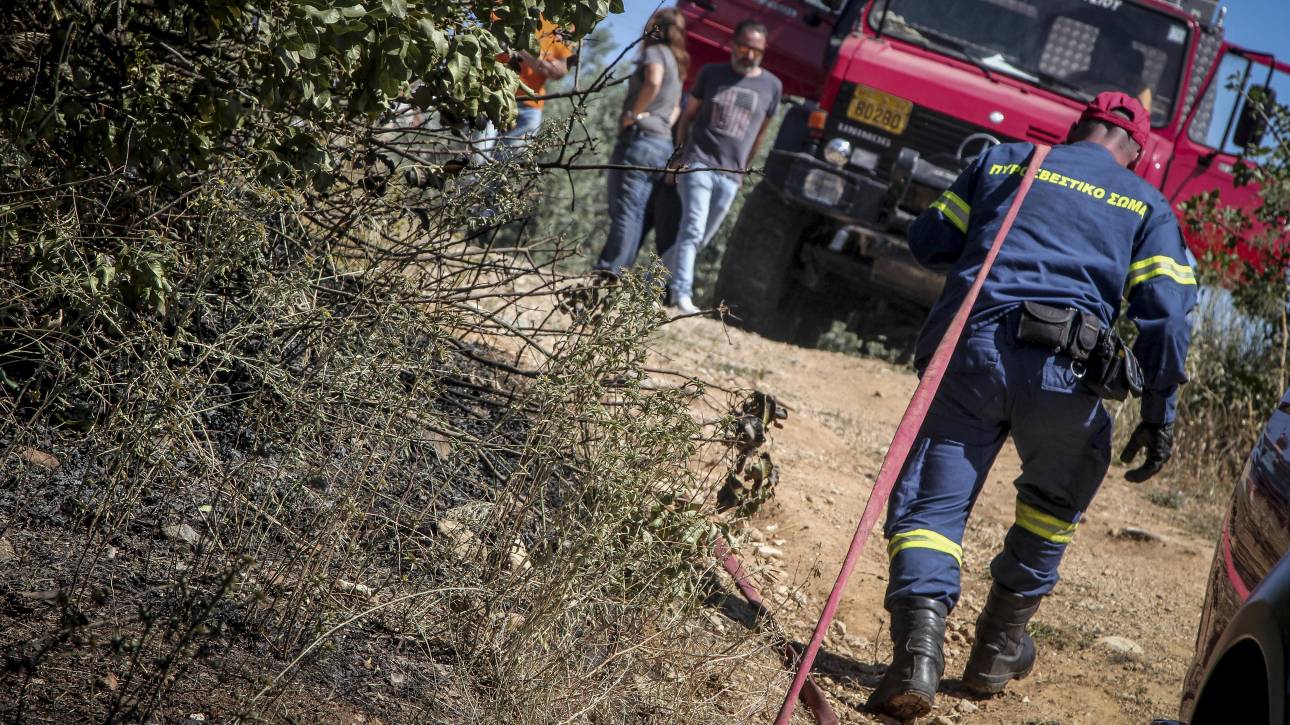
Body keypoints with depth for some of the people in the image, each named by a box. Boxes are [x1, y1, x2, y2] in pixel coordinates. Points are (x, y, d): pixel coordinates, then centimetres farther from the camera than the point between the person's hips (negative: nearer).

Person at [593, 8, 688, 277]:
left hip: (640, 139, -8)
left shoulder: (655, 51, -4)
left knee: (625, 213, -12)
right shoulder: (677, 64, 22)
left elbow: (653, 82, -24)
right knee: (636, 216, 5)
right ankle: (610, 272, 5)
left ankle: (608, 273, -15)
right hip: (663, 143, 8)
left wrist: (634, 114, -15)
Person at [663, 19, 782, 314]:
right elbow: (688, 115, 11)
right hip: (698, 164, -3)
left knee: (701, 238, 7)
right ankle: (682, 293, -19)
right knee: (693, 230, -15)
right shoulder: (711, 74, 6)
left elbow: (760, 133, 15)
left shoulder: (771, 86, 7)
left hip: (730, 176, 3)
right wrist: (678, 158, 5)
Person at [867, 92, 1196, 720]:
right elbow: (1165, 310, 3)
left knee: (930, 503, 4)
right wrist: (1159, 414, 5)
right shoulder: (1147, 206, 15)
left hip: (969, 350, 0)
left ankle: (918, 647, -18)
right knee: (1053, 503, 25)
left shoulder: (1003, 161, 19)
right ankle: (998, 647, 29)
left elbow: (928, 241, 21)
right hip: (1063, 373, 0)